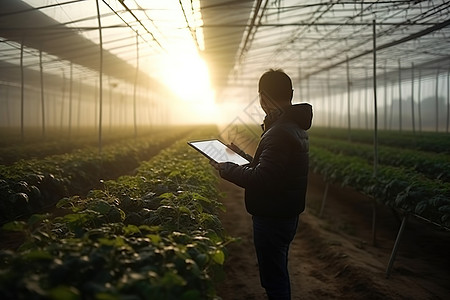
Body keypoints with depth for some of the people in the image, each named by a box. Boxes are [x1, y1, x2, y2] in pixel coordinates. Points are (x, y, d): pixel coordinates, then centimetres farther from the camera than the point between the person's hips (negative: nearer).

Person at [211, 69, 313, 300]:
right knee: (279, 274, 24)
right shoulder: (295, 125, 9)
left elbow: (261, 180, -29)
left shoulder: (280, 133, -25)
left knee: (274, 281, 3)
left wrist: (227, 170, -16)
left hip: (273, 219, -11)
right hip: (286, 214, 11)